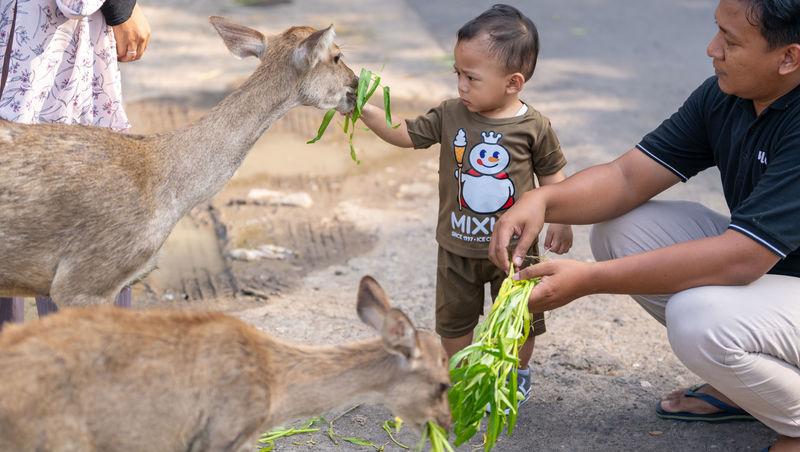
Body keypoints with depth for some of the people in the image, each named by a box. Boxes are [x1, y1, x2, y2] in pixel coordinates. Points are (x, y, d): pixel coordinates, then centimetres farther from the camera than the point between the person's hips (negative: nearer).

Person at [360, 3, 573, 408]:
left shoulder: (534, 127, -14)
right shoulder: (450, 115, -9)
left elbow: (552, 175, -2)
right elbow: (405, 134, 0)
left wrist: (560, 221, -6)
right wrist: (367, 112, -12)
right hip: (458, 248, 2)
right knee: (453, 318, 16)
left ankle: (518, 375, 38)